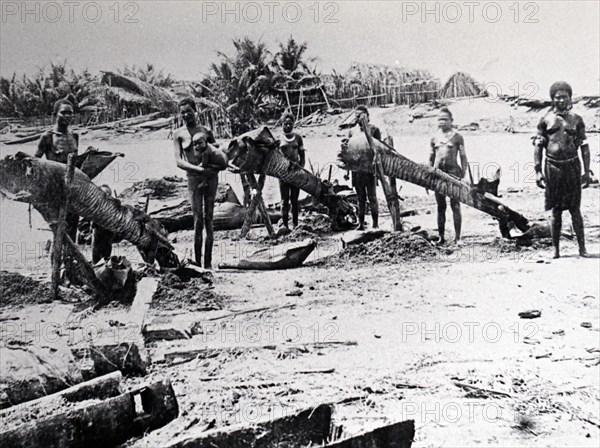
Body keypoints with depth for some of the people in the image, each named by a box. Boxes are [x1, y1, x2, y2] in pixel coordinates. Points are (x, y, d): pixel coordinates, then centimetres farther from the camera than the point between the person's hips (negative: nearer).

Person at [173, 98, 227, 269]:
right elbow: (178, 161, -6)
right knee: (198, 220, -6)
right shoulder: (178, 134, 4)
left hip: (211, 177, 2)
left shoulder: (206, 130, 9)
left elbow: (223, 162, 13)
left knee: (209, 219, 2)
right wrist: (198, 169, -19)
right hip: (193, 178, -2)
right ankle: (197, 262, -1)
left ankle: (208, 262, 5)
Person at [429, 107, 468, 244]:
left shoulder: (457, 137, 2)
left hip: (453, 171, -4)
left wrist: (463, 175, -6)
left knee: (455, 206, -5)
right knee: (440, 206, 6)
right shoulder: (434, 138, 13)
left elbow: (463, 157, 2)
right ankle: (441, 237, 12)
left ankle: (457, 237, -2)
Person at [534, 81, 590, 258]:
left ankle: (582, 248, 4)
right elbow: (538, 147, 5)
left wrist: (586, 171, 2)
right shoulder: (546, 120, 5)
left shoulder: (576, 120, 7)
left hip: (572, 166, 0)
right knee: (555, 210, 4)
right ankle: (555, 249, 10)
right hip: (552, 166, 0)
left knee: (575, 209, 0)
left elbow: (584, 146, 7)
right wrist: (538, 171, -2)